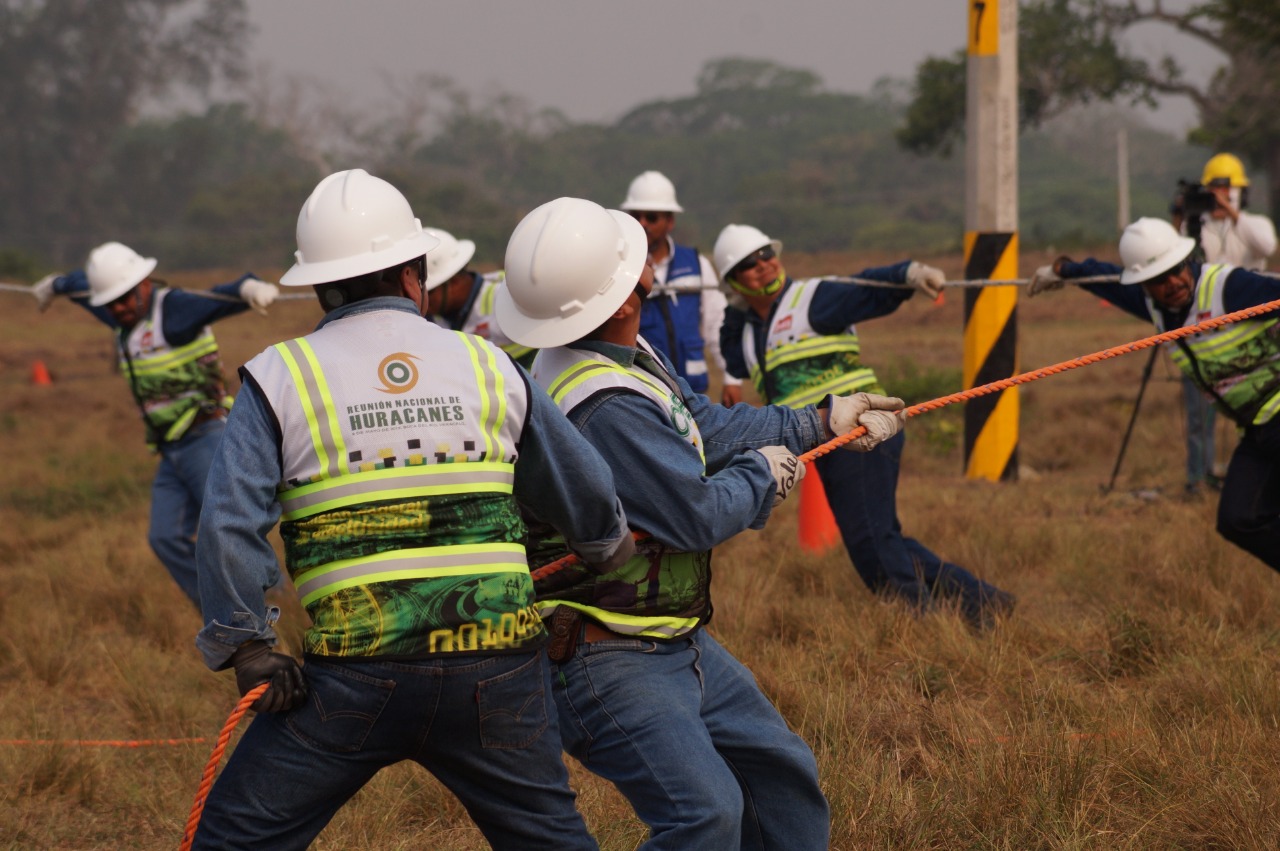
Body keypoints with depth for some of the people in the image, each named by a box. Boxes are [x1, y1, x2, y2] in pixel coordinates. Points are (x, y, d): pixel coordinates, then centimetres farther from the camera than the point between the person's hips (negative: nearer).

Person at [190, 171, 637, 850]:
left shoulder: (280, 378, 0)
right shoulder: (487, 366, 9)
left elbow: (230, 525, -10)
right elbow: (586, 498, 19)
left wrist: (246, 649, -1)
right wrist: (610, 552, 39)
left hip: (356, 678, -2)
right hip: (494, 676, 2)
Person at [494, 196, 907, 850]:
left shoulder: (628, 356, 4)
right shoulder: (605, 407, -29)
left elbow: (706, 425, 15)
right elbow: (701, 515, -21)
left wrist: (820, 422, 19)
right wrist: (761, 474, -1)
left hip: (674, 643, 11)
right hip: (606, 664, -11)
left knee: (782, 773, 19)